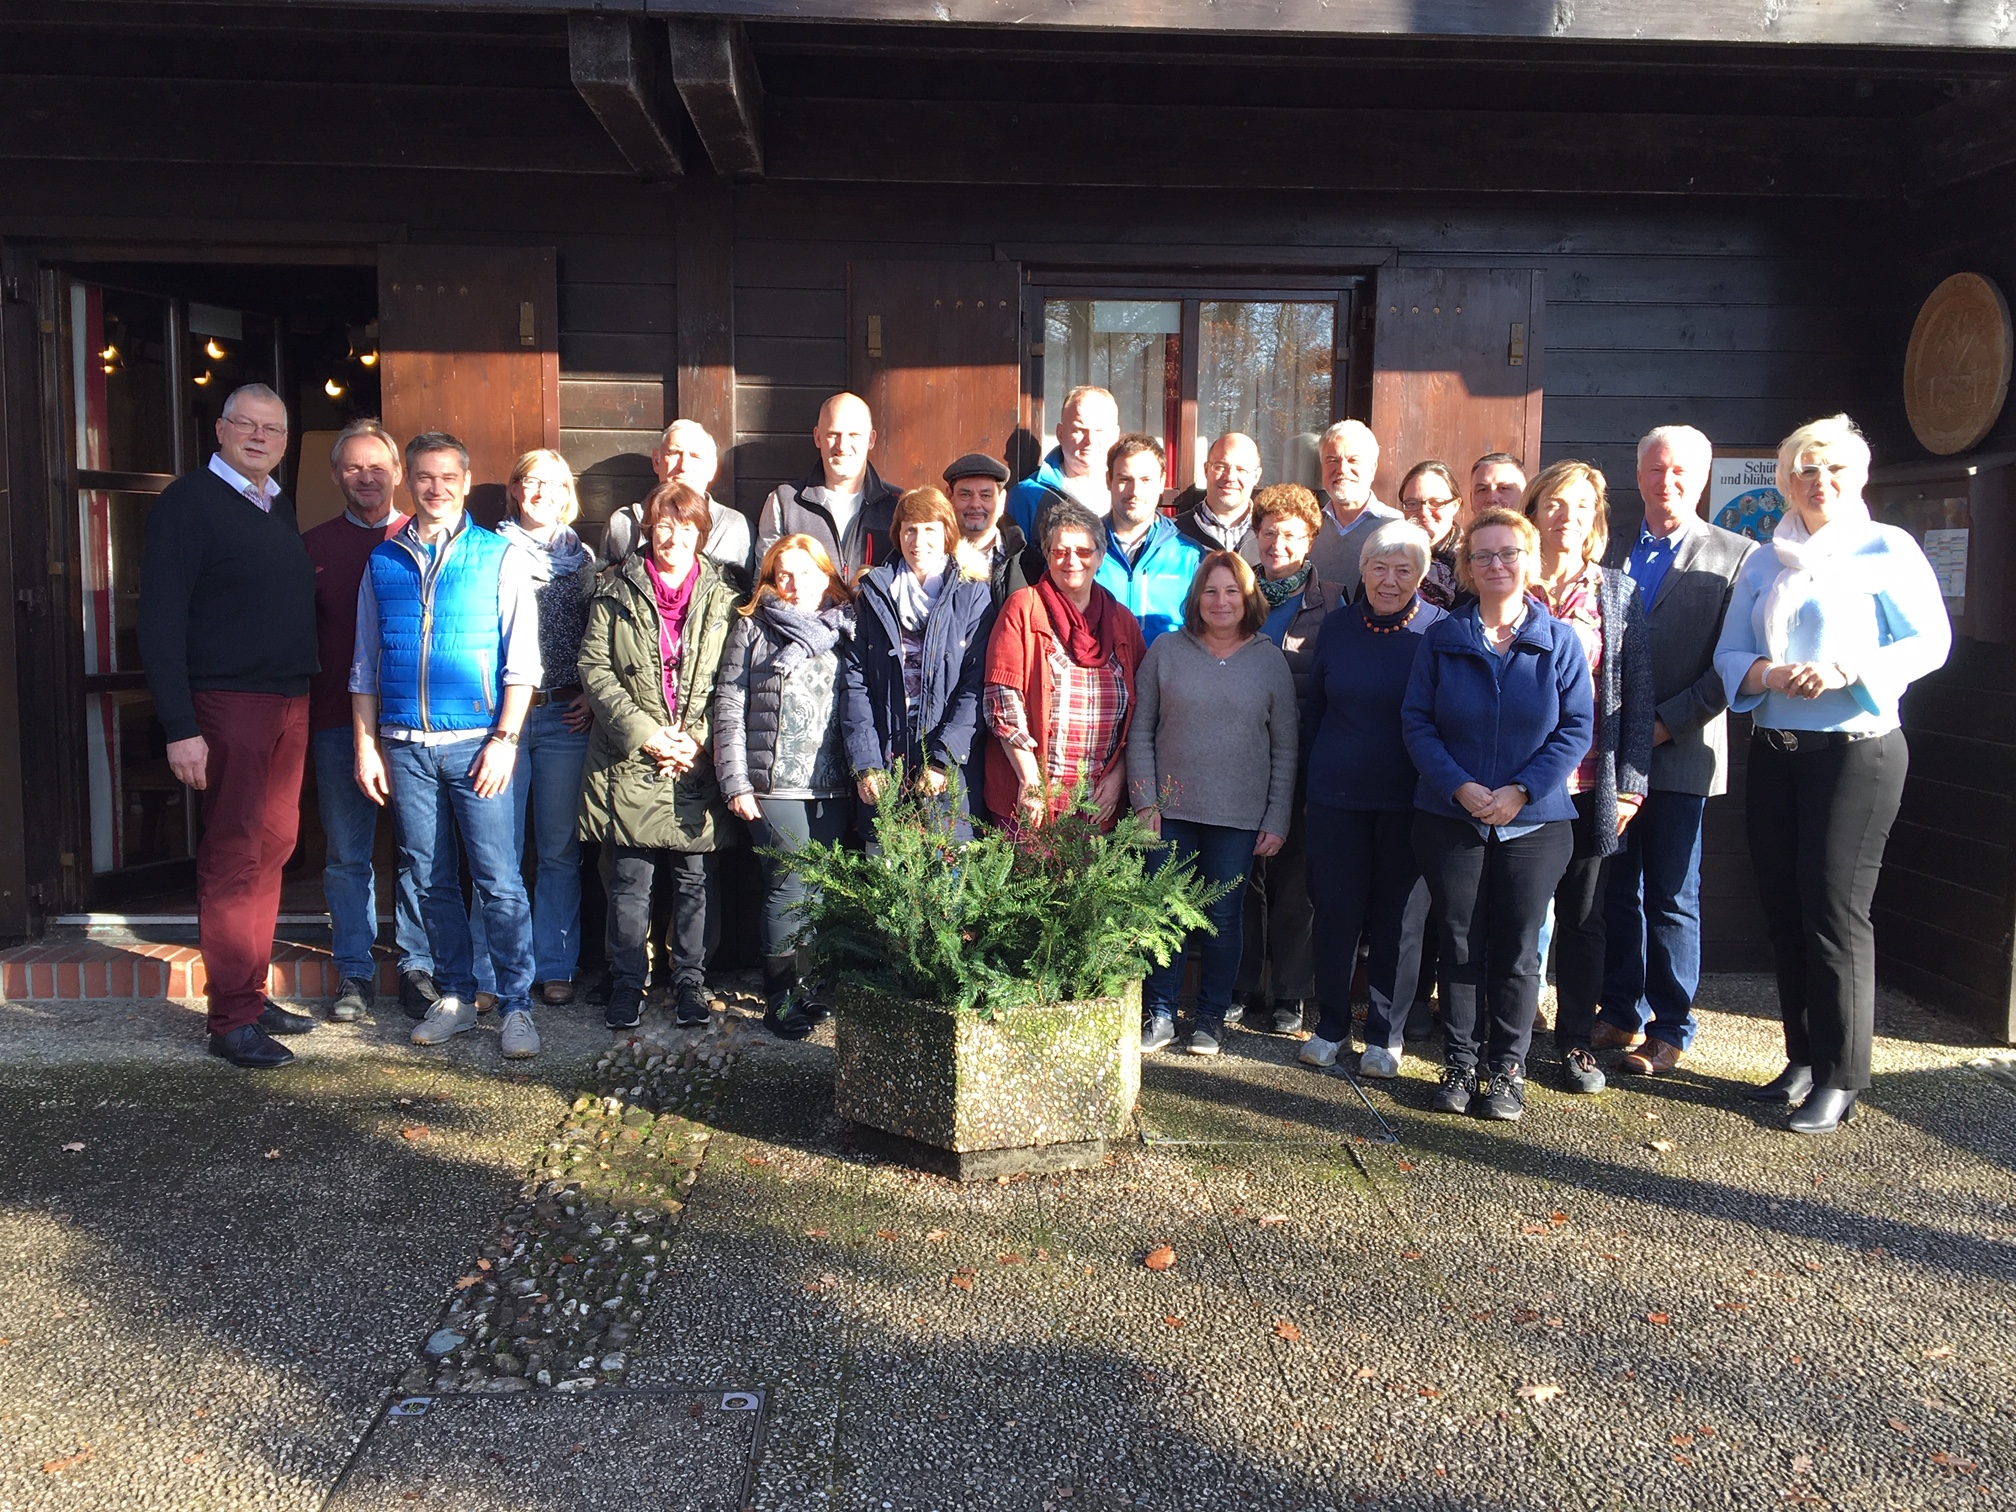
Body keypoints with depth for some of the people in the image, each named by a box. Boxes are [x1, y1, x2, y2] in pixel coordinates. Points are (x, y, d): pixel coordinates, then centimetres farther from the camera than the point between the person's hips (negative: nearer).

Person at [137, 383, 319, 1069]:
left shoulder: (281, 507, 16)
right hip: (228, 705, -7)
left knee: (271, 850, 11)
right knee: (232, 859, -3)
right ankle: (231, 1020, 5)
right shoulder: (187, 503, -7)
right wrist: (180, 728, -18)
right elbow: (161, 621, -13)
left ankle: (252, 995, 22)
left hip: (289, 703, 7)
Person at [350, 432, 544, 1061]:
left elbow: (521, 661, -1)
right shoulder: (383, 562, 12)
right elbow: (365, 666, 13)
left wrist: (504, 739, -9)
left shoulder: (502, 557, 3)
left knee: (499, 882, -5)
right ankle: (455, 998, 21)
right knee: (431, 880, 9)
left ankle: (516, 1006, 3)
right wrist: (366, 745, 5)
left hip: (475, 743, -3)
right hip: (404, 747, 3)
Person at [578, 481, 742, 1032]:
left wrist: (698, 738, -9)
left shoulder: (722, 595, 5)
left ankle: (690, 981, 20)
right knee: (630, 881, 5)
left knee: (694, 879, 6)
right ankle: (627, 983, 18)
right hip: (629, 761, 0)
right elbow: (594, 667, -1)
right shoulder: (616, 591, 3)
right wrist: (643, 733, -11)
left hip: (697, 764, 1)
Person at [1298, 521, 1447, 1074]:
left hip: (1407, 800, -2)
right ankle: (1331, 1024, 23)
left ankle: (1385, 1032, 21)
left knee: (1396, 914, 7)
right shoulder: (1338, 626, 4)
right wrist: (1313, 774, 10)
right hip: (1336, 797, 2)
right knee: (1335, 909, 8)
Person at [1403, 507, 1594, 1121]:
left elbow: (1577, 728, -2)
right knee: (1460, 943, 5)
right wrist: (1460, 787, -14)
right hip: (1450, 817, 1)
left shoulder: (1560, 641, 1)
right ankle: (1461, 1062, 17)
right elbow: (1416, 721, -1)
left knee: (1518, 947, 5)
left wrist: (1521, 790, -14)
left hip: (1535, 820, 0)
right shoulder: (1442, 638, 2)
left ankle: (1508, 1066, 17)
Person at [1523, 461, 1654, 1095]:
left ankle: (1576, 1040, 22)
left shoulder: (1619, 594, 6)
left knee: (1583, 916, 9)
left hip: (1591, 786, 1)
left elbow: (1637, 692, 5)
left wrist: (1631, 781, -2)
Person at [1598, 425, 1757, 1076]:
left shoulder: (1735, 556, 0)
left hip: (1680, 752, -4)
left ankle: (1670, 1029, 14)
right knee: (1615, 889, 10)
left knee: (1671, 897, 3)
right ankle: (1621, 1013, 23)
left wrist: (1668, 721, -13)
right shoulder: (1612, 553, 12)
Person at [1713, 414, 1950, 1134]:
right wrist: (1769, 675, -11)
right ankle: (1803, 1058, 20)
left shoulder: (1888, 549, -1)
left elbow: (1930, 641, -7)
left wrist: (1847, 672, -20)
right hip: (1773, 751, 6)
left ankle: (1840, 1079, 1)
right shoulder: (1764, 563, 14)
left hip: (1856, 747, -5)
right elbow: (1729, 653, 10)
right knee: (1783, 906, 8)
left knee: (1836, 908, -7)